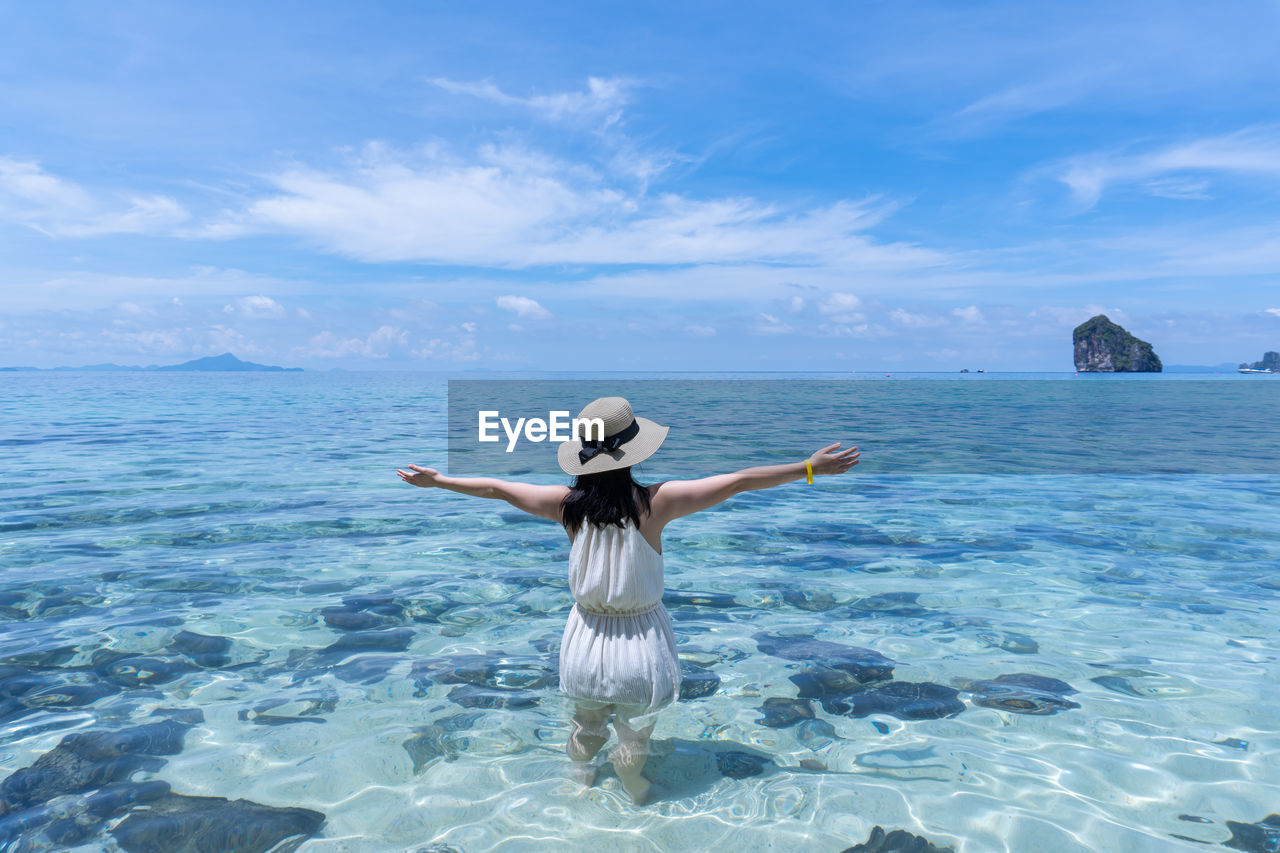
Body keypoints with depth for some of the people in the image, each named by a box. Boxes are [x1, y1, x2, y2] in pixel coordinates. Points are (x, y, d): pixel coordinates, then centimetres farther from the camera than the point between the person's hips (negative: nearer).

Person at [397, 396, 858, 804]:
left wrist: (437, 480, 13)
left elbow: (495, 487, -2)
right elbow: (738, 481, -19)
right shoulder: (654, 502, -22)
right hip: (640, 640, -3)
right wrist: (810, 467, -13)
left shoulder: (569, 504, -14)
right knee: (635, 736, 21)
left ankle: (581, 781, 52)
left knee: (585, 725, 29)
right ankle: (633, 794, 43)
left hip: (588, 636, 3)